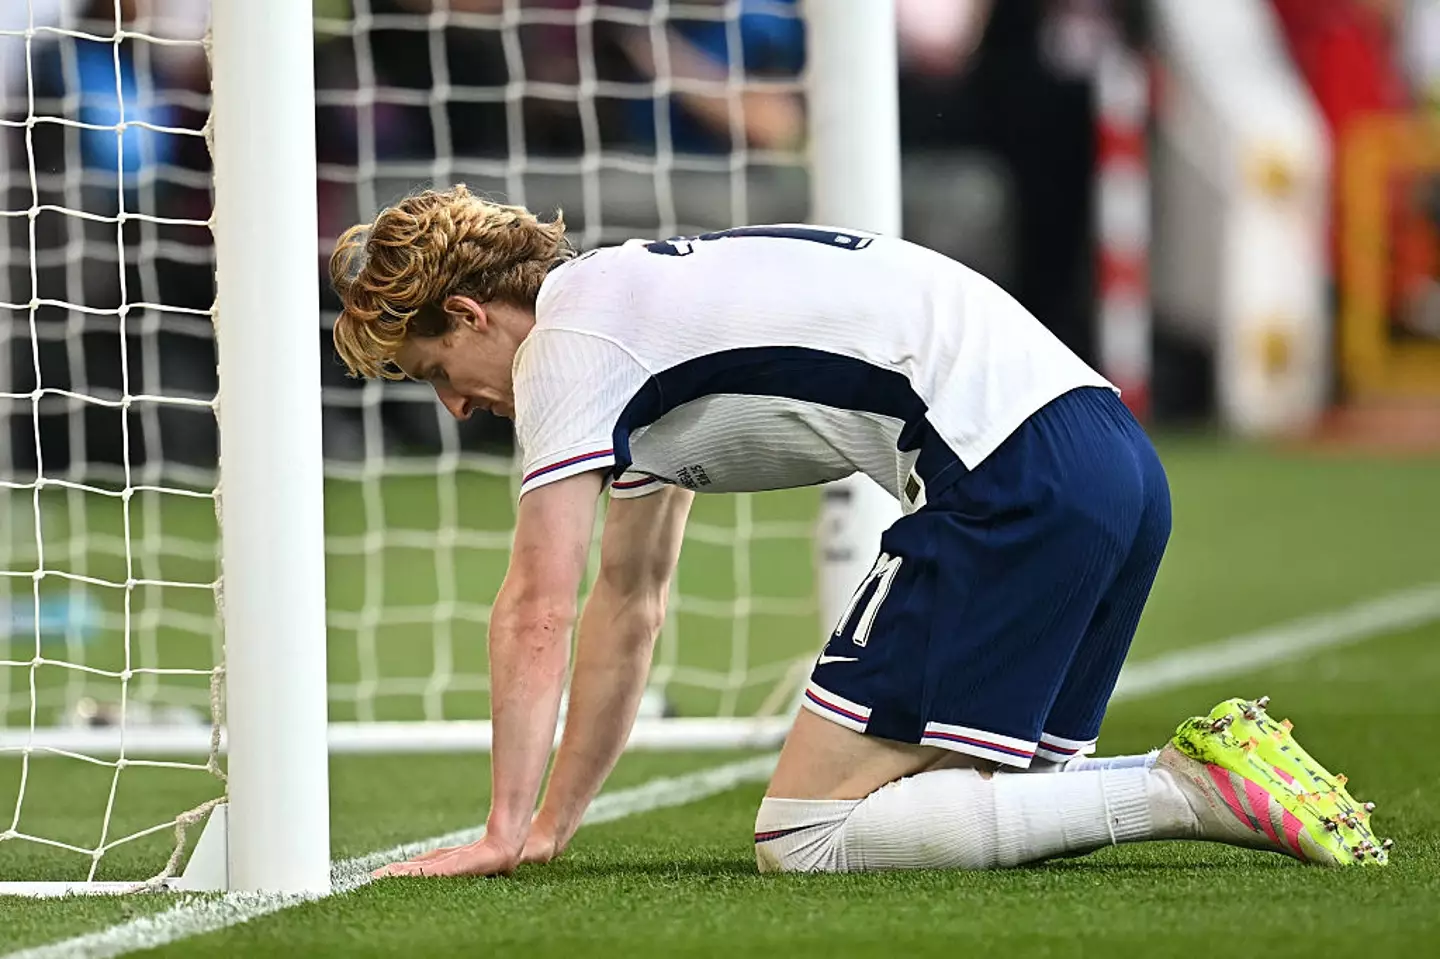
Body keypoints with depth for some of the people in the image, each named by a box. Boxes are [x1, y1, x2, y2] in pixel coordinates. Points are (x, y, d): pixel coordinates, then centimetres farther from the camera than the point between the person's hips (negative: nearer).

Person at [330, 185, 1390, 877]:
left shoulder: (566, 340, 1)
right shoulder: (630, 309, 29)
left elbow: (537, 613, -3)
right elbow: (628, 606, 34)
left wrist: (506, 835, 2)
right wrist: (552, 825, 32)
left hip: (1015, 479, -10)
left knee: (804, 839, -9)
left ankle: (1191, 787, -15)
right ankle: (1216, 770, 2)